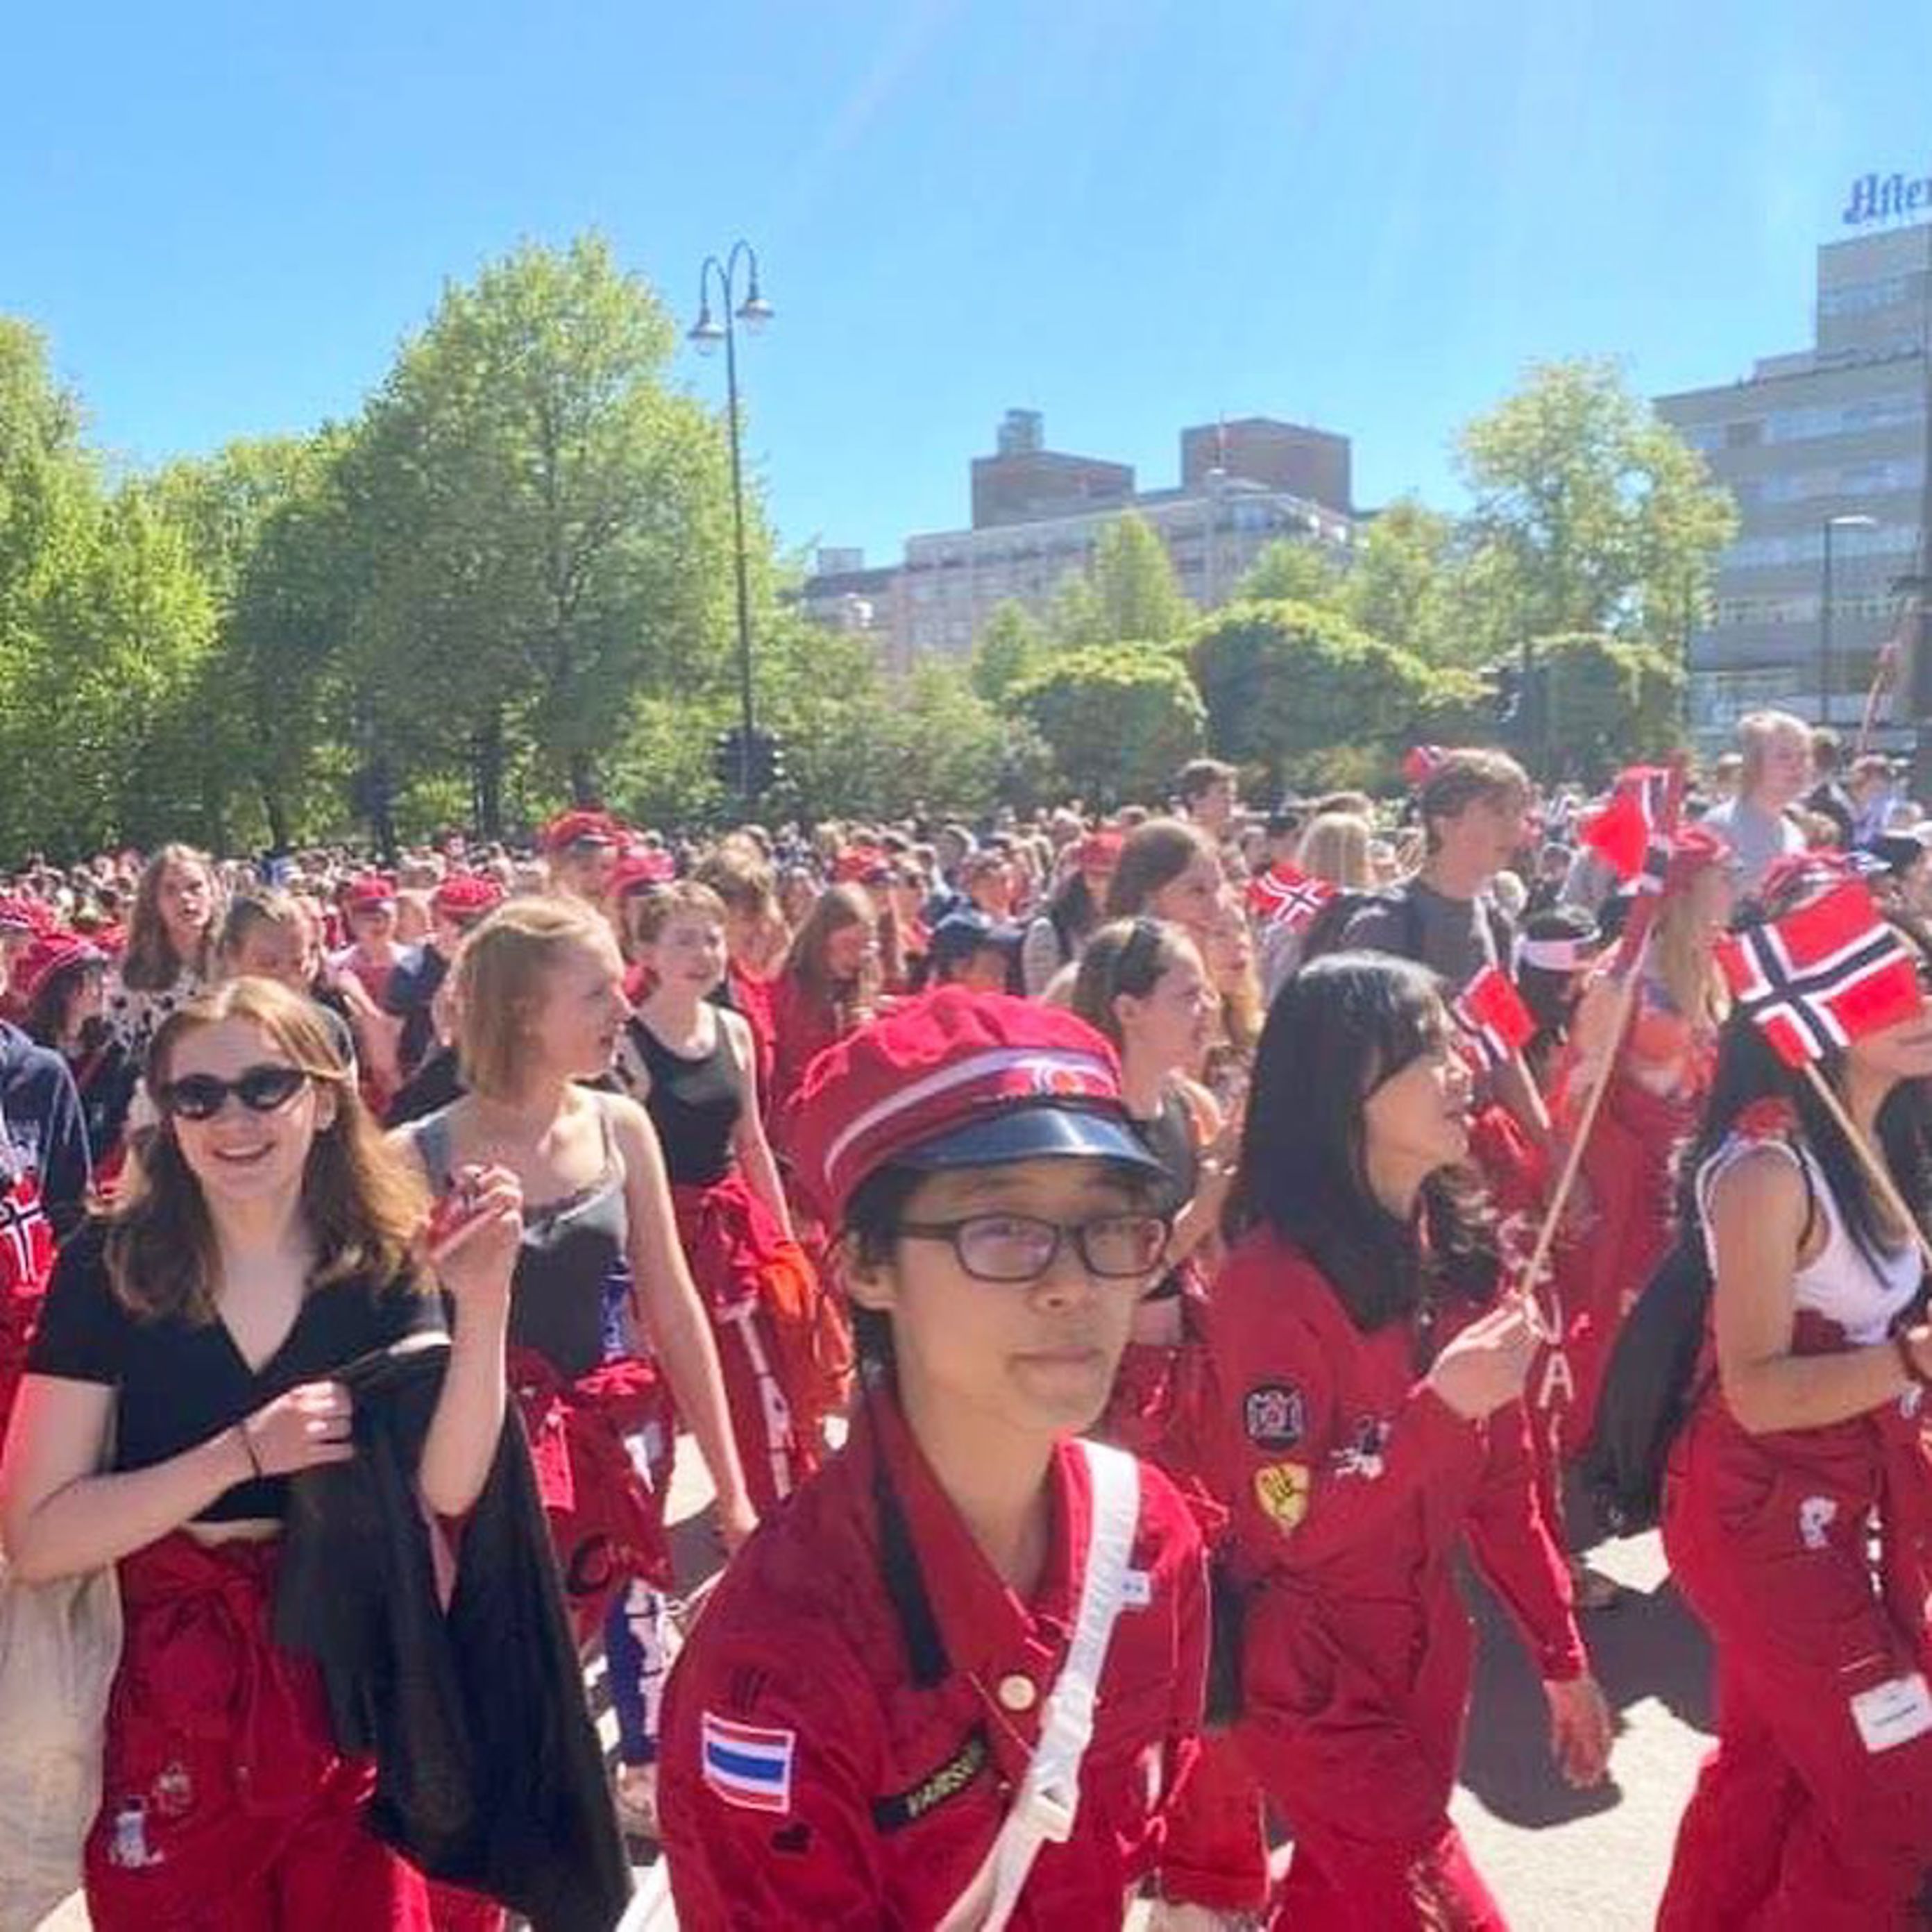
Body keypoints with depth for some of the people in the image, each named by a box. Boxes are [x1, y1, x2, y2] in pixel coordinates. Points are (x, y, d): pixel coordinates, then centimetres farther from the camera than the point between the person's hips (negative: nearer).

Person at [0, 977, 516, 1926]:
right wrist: (246, 1451, -23)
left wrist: (483, 1305, -32)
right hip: (171, 1701, -1)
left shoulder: (386, 1265, -8)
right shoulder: (106, 1268, -11)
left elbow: (446, 1489, -19)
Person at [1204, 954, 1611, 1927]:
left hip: (1426, 1653, 7)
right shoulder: (1275, 1276, -23)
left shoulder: (1452, 1247, 0)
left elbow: (1498, 1479, 7)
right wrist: (1442, 1405, -30)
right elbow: (1285, 1529, -23)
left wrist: (1560, 1654, 10)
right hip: (1313, 1675, -7)